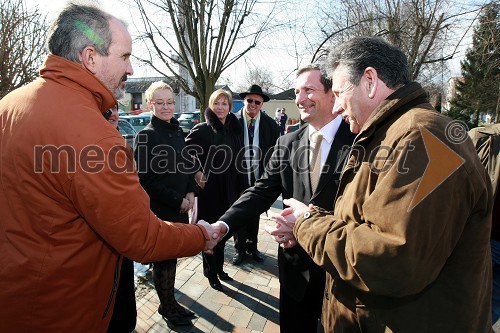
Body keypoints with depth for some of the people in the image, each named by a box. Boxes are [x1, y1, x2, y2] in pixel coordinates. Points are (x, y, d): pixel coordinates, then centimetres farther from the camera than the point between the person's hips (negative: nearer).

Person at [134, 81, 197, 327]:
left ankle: (169, 302, 33)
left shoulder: (177, 131, 8)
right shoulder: (146, 135, -11)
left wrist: (190, 193, -1)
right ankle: (167, 307, 28)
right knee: (163, 258, 8)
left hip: (180, 207, 6)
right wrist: (177, 200, -13)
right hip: (158, 210, -6)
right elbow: (145, 178, -14)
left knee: (171, 256, 16)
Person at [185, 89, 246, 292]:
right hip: (209, 189, -5)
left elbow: (238, 162, 9)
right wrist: (196, 173, -12)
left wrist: (241, 188, 9)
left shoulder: (234, 129, 5)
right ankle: (211, 273, 26)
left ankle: (219, 268, 36)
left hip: (229, 190, 5)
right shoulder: (202, 130, -10)